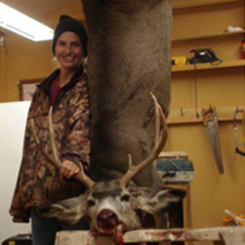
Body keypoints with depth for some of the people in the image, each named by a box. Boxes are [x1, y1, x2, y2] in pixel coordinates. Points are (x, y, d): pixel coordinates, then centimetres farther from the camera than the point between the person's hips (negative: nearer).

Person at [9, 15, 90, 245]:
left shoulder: (90, 87, 0)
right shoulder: (42, 91, 17)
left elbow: (84, 127, -19)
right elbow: (32, 146, 17)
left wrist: (75, 158, -40)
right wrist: (22, 196, 12)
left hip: (76, 192, -5)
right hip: (40, 193, 6)